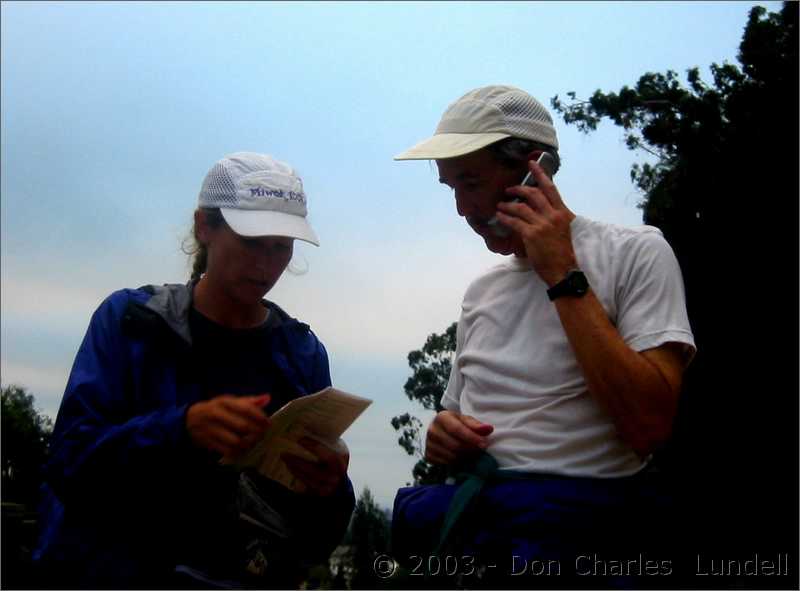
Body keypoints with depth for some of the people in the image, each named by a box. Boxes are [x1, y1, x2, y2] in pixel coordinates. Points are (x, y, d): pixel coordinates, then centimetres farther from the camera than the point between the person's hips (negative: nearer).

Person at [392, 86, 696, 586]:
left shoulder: (635, 253, -1)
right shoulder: (482, 290, 18)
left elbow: (648, 427, -16)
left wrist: (562, 275, -13)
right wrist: (444, 436, 1)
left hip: (576, 514, -4)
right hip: (468, 505, 5)